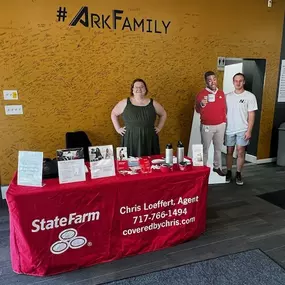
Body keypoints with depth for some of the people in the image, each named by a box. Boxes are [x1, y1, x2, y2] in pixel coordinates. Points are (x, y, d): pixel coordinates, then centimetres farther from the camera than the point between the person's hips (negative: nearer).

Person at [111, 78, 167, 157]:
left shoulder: (153, 103, 6)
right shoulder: (125, 103, 3)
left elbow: (163, 114, 20)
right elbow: (114, 114, 14)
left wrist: (159, 127, 11)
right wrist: (118, 128, 6)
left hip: (149, 140, 1)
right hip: (130, 141, -1)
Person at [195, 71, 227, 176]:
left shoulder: (221, 93, 5)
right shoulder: (201, 94, -10)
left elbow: (224, 109, 13)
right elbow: (197, 110, -16)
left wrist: (224, 122, 13)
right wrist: (201, 105, -37)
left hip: (220, 126, 5)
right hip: (207, 126, -4)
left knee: (218, 148, 15)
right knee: (205, 148, 4)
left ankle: (217, 167, 29)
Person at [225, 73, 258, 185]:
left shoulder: (250, 96, -3)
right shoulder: (227, 96, 6)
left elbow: (251, 115, -5)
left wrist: (249, 131, -10)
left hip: (242, 130, -2)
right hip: (229, 129, 3)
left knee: (240, 153, 2)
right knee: (229, 152, 9)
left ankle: (238, 174, 16)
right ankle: (229, 173, 21)